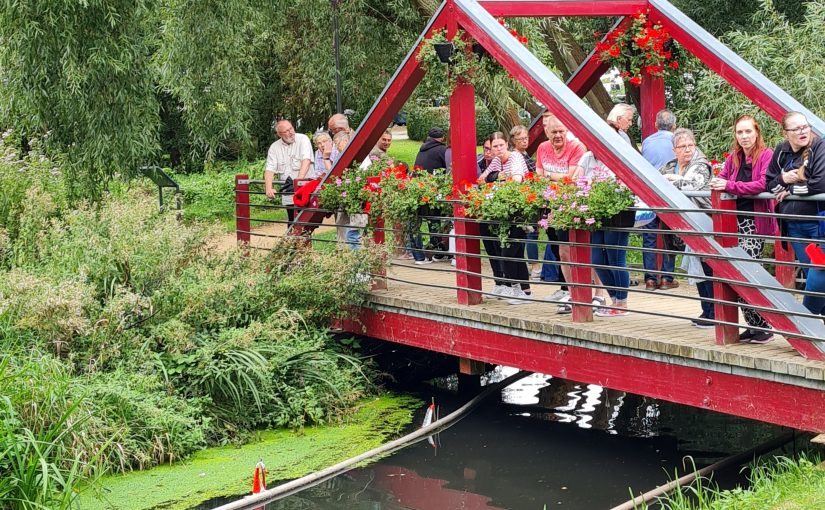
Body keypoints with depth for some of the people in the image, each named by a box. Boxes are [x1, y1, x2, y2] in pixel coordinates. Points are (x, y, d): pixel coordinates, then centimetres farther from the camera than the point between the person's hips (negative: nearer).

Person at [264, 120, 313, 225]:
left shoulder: (303, 139, -1)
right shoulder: (274, 147, 9)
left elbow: (306, 160, -15)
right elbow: (269, 169, 2)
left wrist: (299, 180, -29)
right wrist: (268, 188, -15)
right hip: (288, 196, 3)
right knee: (292, 224, 6)